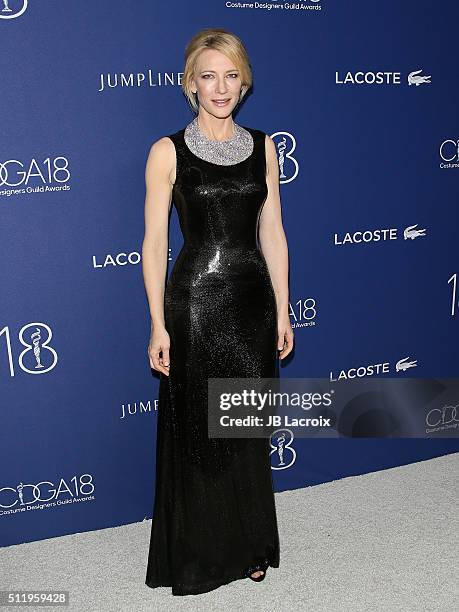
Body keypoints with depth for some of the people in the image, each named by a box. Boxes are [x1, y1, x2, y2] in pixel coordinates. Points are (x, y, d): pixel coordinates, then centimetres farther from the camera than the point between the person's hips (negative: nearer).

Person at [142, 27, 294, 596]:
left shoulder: (263, 146, 7)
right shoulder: (168, 151, -4)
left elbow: (271, 232, 8)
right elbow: (154, 244, -5)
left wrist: (282, 310, 5)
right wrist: (159, 325, -10)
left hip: (254, 298, 4)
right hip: (196, 299, -3)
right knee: (196, 432, 7)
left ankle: (248, 545, 35)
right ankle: (196, 556, 29)